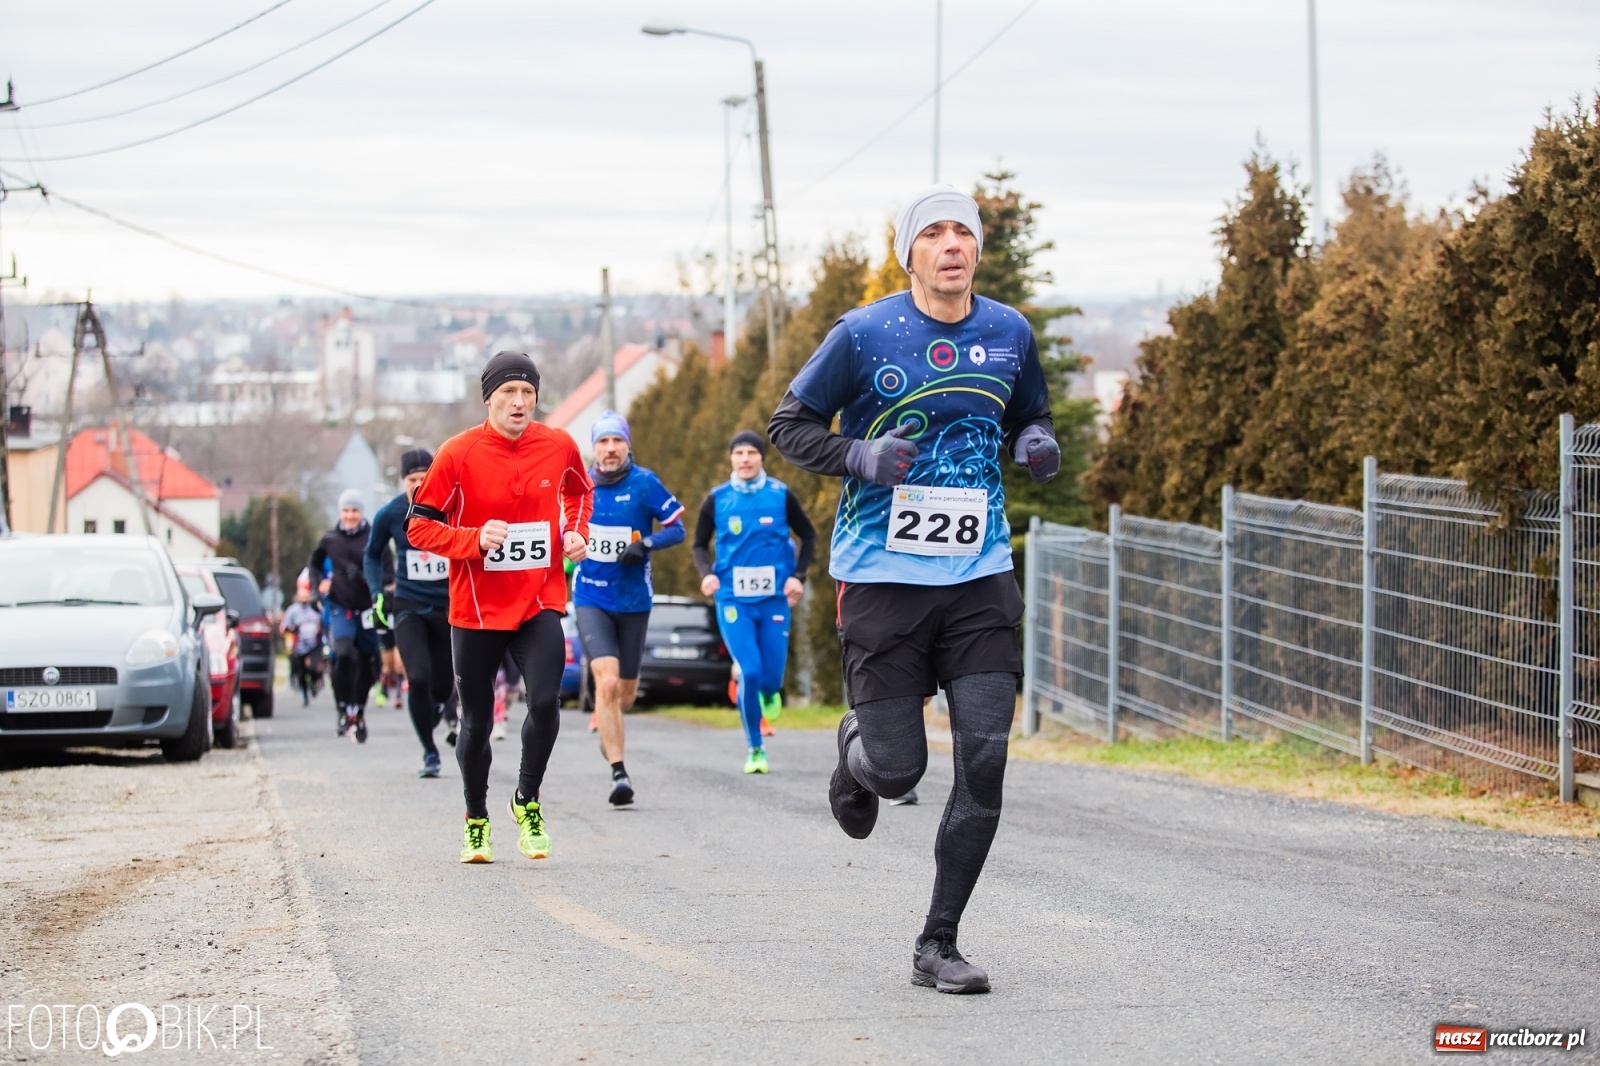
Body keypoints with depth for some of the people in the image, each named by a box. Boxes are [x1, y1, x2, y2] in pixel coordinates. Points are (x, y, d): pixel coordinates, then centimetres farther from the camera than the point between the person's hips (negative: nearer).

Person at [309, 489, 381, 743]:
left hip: (367, 608, 0)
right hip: (340, 607, 0)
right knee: (343, 655, -22)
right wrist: (320, 582, 8)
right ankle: (344, 710, -14)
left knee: (366, 664, 9)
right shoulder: (330, 539, 6)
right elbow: (314, 564, 23)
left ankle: (359, 712, 28)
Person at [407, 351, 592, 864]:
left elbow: (580, 491, 22)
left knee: (545, 701, -18)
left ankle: (527, 800, 6)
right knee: (476, 722, 8)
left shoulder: (559, 447, 0)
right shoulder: (458, 454, -9)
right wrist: (474, 540, -21)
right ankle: (476, 820, 29)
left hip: (539, 603, 1)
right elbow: (419, 525, -6)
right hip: (476, 609, -1)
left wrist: (576, 532, 4)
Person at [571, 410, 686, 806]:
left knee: (626, 691, 13)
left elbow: (677, 528, -5)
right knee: (606, 682, -19)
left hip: (634, 599, 1)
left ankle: (608, 729, 50)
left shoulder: (644, 483, -6)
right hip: (591, 598, -1)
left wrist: (646, 543, -19)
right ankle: (619, 773, -18)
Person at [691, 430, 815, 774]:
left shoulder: (780, 495, 0)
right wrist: (707, 573, -9)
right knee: (749, 673, -12)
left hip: (774, 599, 1)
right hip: (733, 599, -1)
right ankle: (755, 749, 5)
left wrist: (798, 576, -2)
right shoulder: (717, 499, 0)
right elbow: (700, 545, 10)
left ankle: (769, 692, 40)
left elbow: (808, 536, 10)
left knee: (772, 677, -1)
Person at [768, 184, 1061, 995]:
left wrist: (1038, 444, 0)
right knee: (898, 769, -4)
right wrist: (859, 456, -17)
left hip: (979, 579, 3)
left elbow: (1031, 414, 23)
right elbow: (789, 425, 2)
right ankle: (855, 750, 36)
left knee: (984, 762, -8)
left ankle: (938, 945, 4)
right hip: (883, 579, -3)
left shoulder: (1009, 333, 7)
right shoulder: (863, 335, -5)